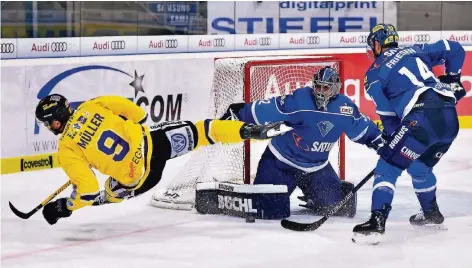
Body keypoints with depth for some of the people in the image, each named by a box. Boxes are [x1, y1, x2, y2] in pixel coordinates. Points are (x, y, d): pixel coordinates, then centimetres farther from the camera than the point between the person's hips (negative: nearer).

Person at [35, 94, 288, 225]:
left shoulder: (67, 150, -6)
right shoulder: (91, 106, 3)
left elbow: (88, 191, -11)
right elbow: (137, 113, 7)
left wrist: (64, 207, 5)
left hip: (139, 180, -3)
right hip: (152, 141, 3)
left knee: (112, 192, 27)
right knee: (198, 132, 15)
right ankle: (247, 129, 0)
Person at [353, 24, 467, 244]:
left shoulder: (374, 73, 10)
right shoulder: (416, 51, 24)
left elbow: (387, 112, 5)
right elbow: (454, 49, 23)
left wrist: (392, 137, 17)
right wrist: (452, 78, 35)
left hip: (422, 117, -7)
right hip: (450, 118, 7)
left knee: (388, 166, -1)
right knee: (420, 167, 29)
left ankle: (377, 222, -15)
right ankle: (431, 213, 41)